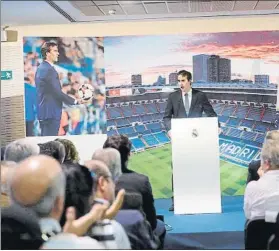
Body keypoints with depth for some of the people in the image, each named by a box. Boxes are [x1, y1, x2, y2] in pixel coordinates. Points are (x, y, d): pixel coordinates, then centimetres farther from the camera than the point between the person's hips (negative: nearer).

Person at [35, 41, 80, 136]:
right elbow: (57, 92, -19)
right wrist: (75, 101, -8)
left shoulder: (41, 68, 14)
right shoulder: (49, 70, -17)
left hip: (43, 112, 10)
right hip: (51, 113, -10)